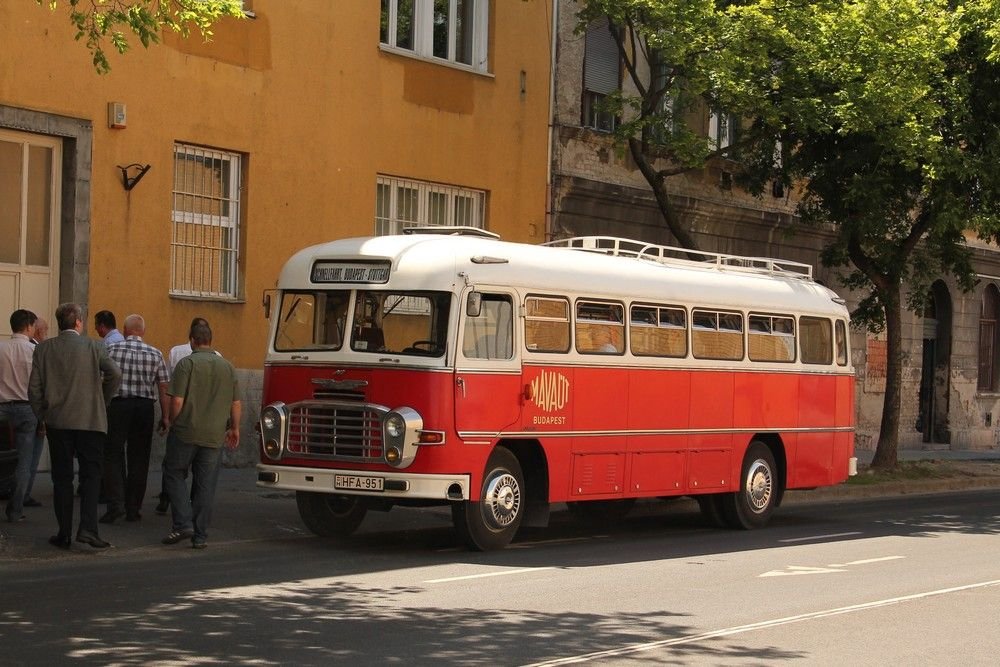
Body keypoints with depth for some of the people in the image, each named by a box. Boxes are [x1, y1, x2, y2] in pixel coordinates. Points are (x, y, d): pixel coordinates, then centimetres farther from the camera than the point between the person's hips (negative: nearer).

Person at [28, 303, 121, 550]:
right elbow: (115, 374, -14)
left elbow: (34, 387, 0)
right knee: (90, 476, 4)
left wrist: (43, 415, 11)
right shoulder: (94, 347, -4)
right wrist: (103, 402, 1)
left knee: (62, 478, 9)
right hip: (91, 421, -2)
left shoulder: (44, 348, 2)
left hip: (57, 421, 2)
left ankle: (64, 534, 10)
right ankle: (88, 528, -10)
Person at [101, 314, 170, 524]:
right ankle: (133, 508, 12)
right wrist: (165, 417, 9)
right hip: (145, 407, 2)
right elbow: (163, 389, 3)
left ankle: (116, 503, -10)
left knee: (113, 455, 3)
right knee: (139, 458, 9)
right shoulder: (155, 354, 4)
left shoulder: (112, 350, -2)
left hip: (117, 405, -2)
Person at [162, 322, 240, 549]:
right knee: (206, 485, 7)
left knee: (175, 474, 12)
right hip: (215, 435, 4)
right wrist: (234, 428, 22)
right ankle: (200, 535, 8)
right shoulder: (227, 367, 8)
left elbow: (177, 401, -12)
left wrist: (173, 423, 5)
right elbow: (236, 403, 9)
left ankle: (183, 523, -1)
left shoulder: (186, 364, -6)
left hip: (186, 432, -4)